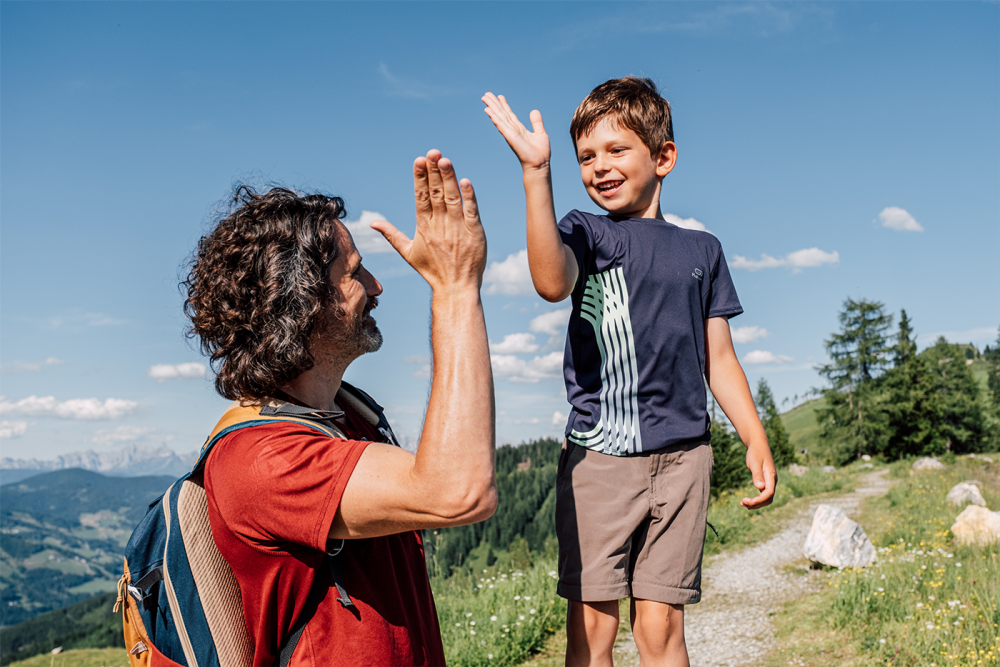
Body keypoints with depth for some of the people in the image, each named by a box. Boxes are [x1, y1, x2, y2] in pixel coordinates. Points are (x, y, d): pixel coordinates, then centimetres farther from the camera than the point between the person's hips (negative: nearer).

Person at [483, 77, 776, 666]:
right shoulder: (586, 232, 5)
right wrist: (537, 173, -25)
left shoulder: (701, 250, 15)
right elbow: (552, 283, -20)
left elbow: (719, 358, 17)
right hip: (598, 454, -2)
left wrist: (757, 440, 7)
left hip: (682, 454, 2)